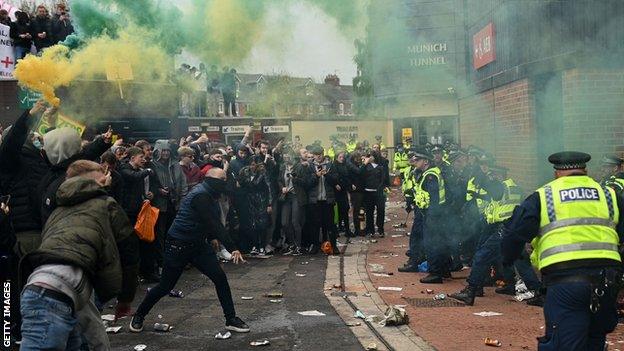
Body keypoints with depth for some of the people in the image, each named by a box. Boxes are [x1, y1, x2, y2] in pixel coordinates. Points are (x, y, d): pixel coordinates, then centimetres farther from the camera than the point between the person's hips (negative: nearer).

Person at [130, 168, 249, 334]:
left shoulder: (209, 195, 3)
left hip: (198, 245, 8)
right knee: (165, 286, 4)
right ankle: (138, 316, 27)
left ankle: (231, 319, 6)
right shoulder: (200, 196, -25)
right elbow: (214, 224, -30)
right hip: (178, 245, -8)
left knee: (220, 278, -4)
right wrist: (233, 248, -30)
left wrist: (212, 237, 18)